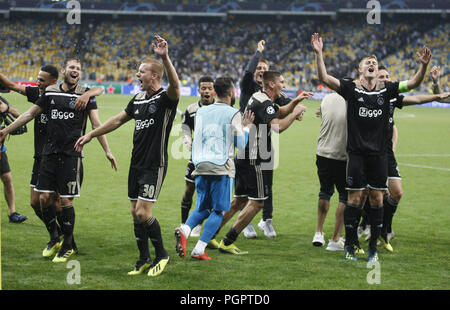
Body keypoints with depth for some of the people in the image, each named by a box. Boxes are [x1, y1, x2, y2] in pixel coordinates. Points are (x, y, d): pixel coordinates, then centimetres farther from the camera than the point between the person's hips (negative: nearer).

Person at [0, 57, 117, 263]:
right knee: (45, 197, 1)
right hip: (50, 152, 3)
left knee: (66, 200, -3)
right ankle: (54, 239, 21)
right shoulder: (50, 93, 9)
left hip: (71, 155, -3)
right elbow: (30, 114, 18)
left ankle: (68, 246, 10)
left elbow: (96, 124, -2)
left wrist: (107, 151, -8)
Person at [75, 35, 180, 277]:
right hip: (136, 164, 8)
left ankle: (161, 255, 6)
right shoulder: (138, 99, 11)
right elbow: (119, 120, 23)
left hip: (154, 166, -8)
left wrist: (165, 58, -50)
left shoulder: (165, 98, -13)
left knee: (143, 213, -12)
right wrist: (90, 135, 24)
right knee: (135, 213, 9)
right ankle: (144, 260, 19)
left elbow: (175, 85, -36)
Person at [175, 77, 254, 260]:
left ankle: (185, 230, -15)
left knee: (203, 208, 15)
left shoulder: (201, 111, 13)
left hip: (200, 167, 5)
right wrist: (247, 126, 17)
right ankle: (199, 250, -8)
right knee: (218, 211, 3)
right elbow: (241, 144, 3)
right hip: (221, 168, -5)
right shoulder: (233, 114, -2)